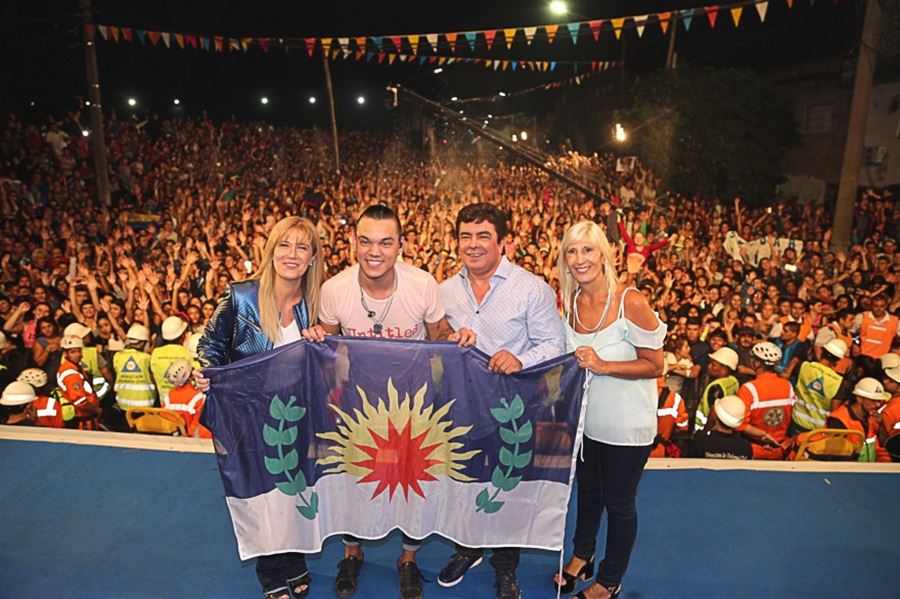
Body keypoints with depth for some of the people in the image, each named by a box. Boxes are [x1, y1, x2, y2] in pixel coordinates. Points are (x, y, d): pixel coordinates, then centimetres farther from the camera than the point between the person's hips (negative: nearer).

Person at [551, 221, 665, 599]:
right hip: (585, 418, 5)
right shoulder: (570, 302, -5)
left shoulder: (631, 302, -22)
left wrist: (604, 366, -28)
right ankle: (582, 556, 51)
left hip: (626, 424, -5)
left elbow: (655, 366, -18)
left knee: (618, 503, 14)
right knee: (588, 490, 25)